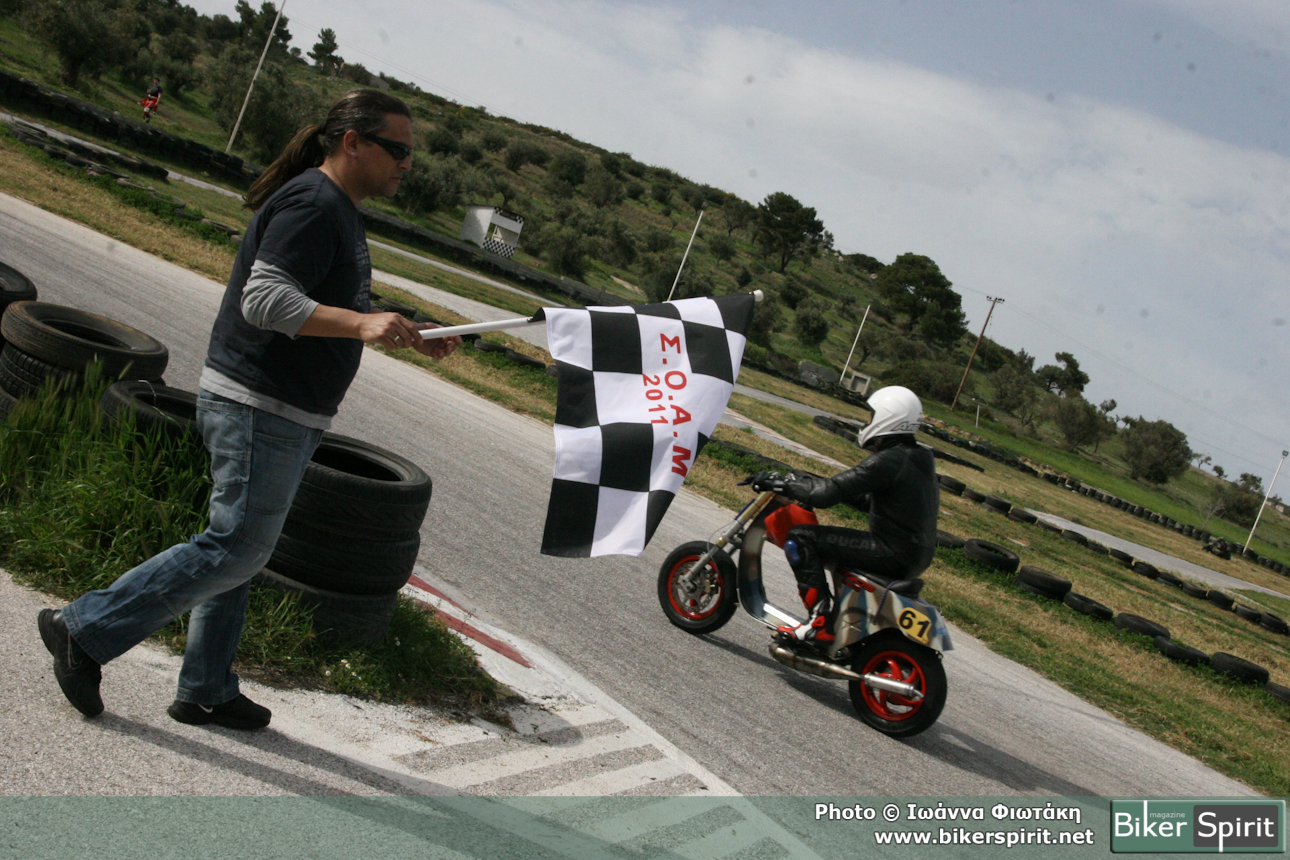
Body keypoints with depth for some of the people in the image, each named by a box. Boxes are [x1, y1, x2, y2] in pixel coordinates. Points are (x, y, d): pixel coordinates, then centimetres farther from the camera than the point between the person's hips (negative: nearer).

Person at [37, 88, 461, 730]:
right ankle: (84, 630, 0)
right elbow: (266, 300, -27)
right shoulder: (311, 204, -15)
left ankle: (206, 691, 23)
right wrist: (361, 323, -38)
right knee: (235, 549, -8)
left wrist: (415, 340, 20)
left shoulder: (340, 212, 18)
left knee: (239, 548, 14)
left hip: (286, 414, 11)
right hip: (259, 408, -11)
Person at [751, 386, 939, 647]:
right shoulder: (920, 459, 13)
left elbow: (829, 493, -22)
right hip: (918, 555, 10)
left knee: (800, 538, -11)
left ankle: (820, 622, -14)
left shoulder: (888, 461, -17)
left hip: (893, 554, -10)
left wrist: (782, 483, -9)